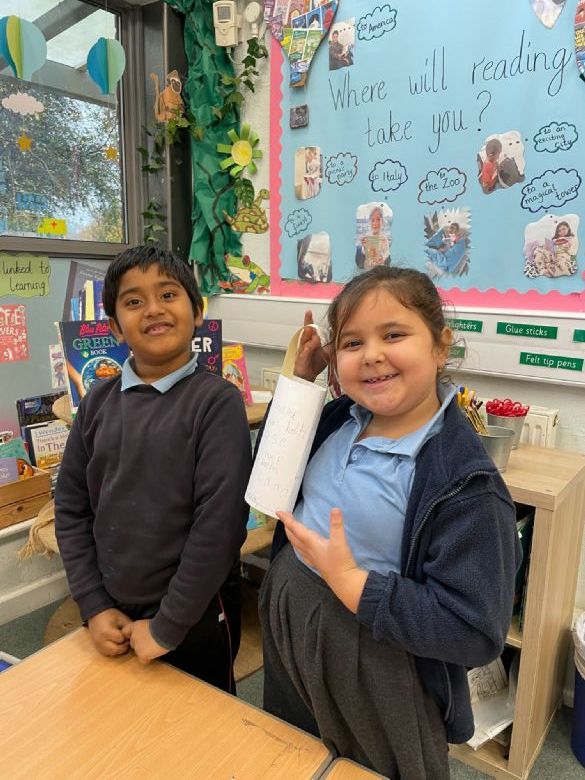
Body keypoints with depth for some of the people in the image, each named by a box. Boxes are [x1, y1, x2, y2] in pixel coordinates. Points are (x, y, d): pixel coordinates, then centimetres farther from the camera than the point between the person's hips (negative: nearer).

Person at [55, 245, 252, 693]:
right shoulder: (99, 401, -2)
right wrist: (94, 606, -3)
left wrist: (168, 625, -14)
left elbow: (221, 522, -19)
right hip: (115, 618, 4)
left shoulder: (217, 401, -16)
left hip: (196, 617, -3)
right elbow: (72, 507, 2)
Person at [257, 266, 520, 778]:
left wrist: (349, 579, -28)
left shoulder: (464, 483, -27)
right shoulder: (343, 419, -7)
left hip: (373, 674, -6)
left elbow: (476, 634, -24)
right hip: (288, 638, 6)